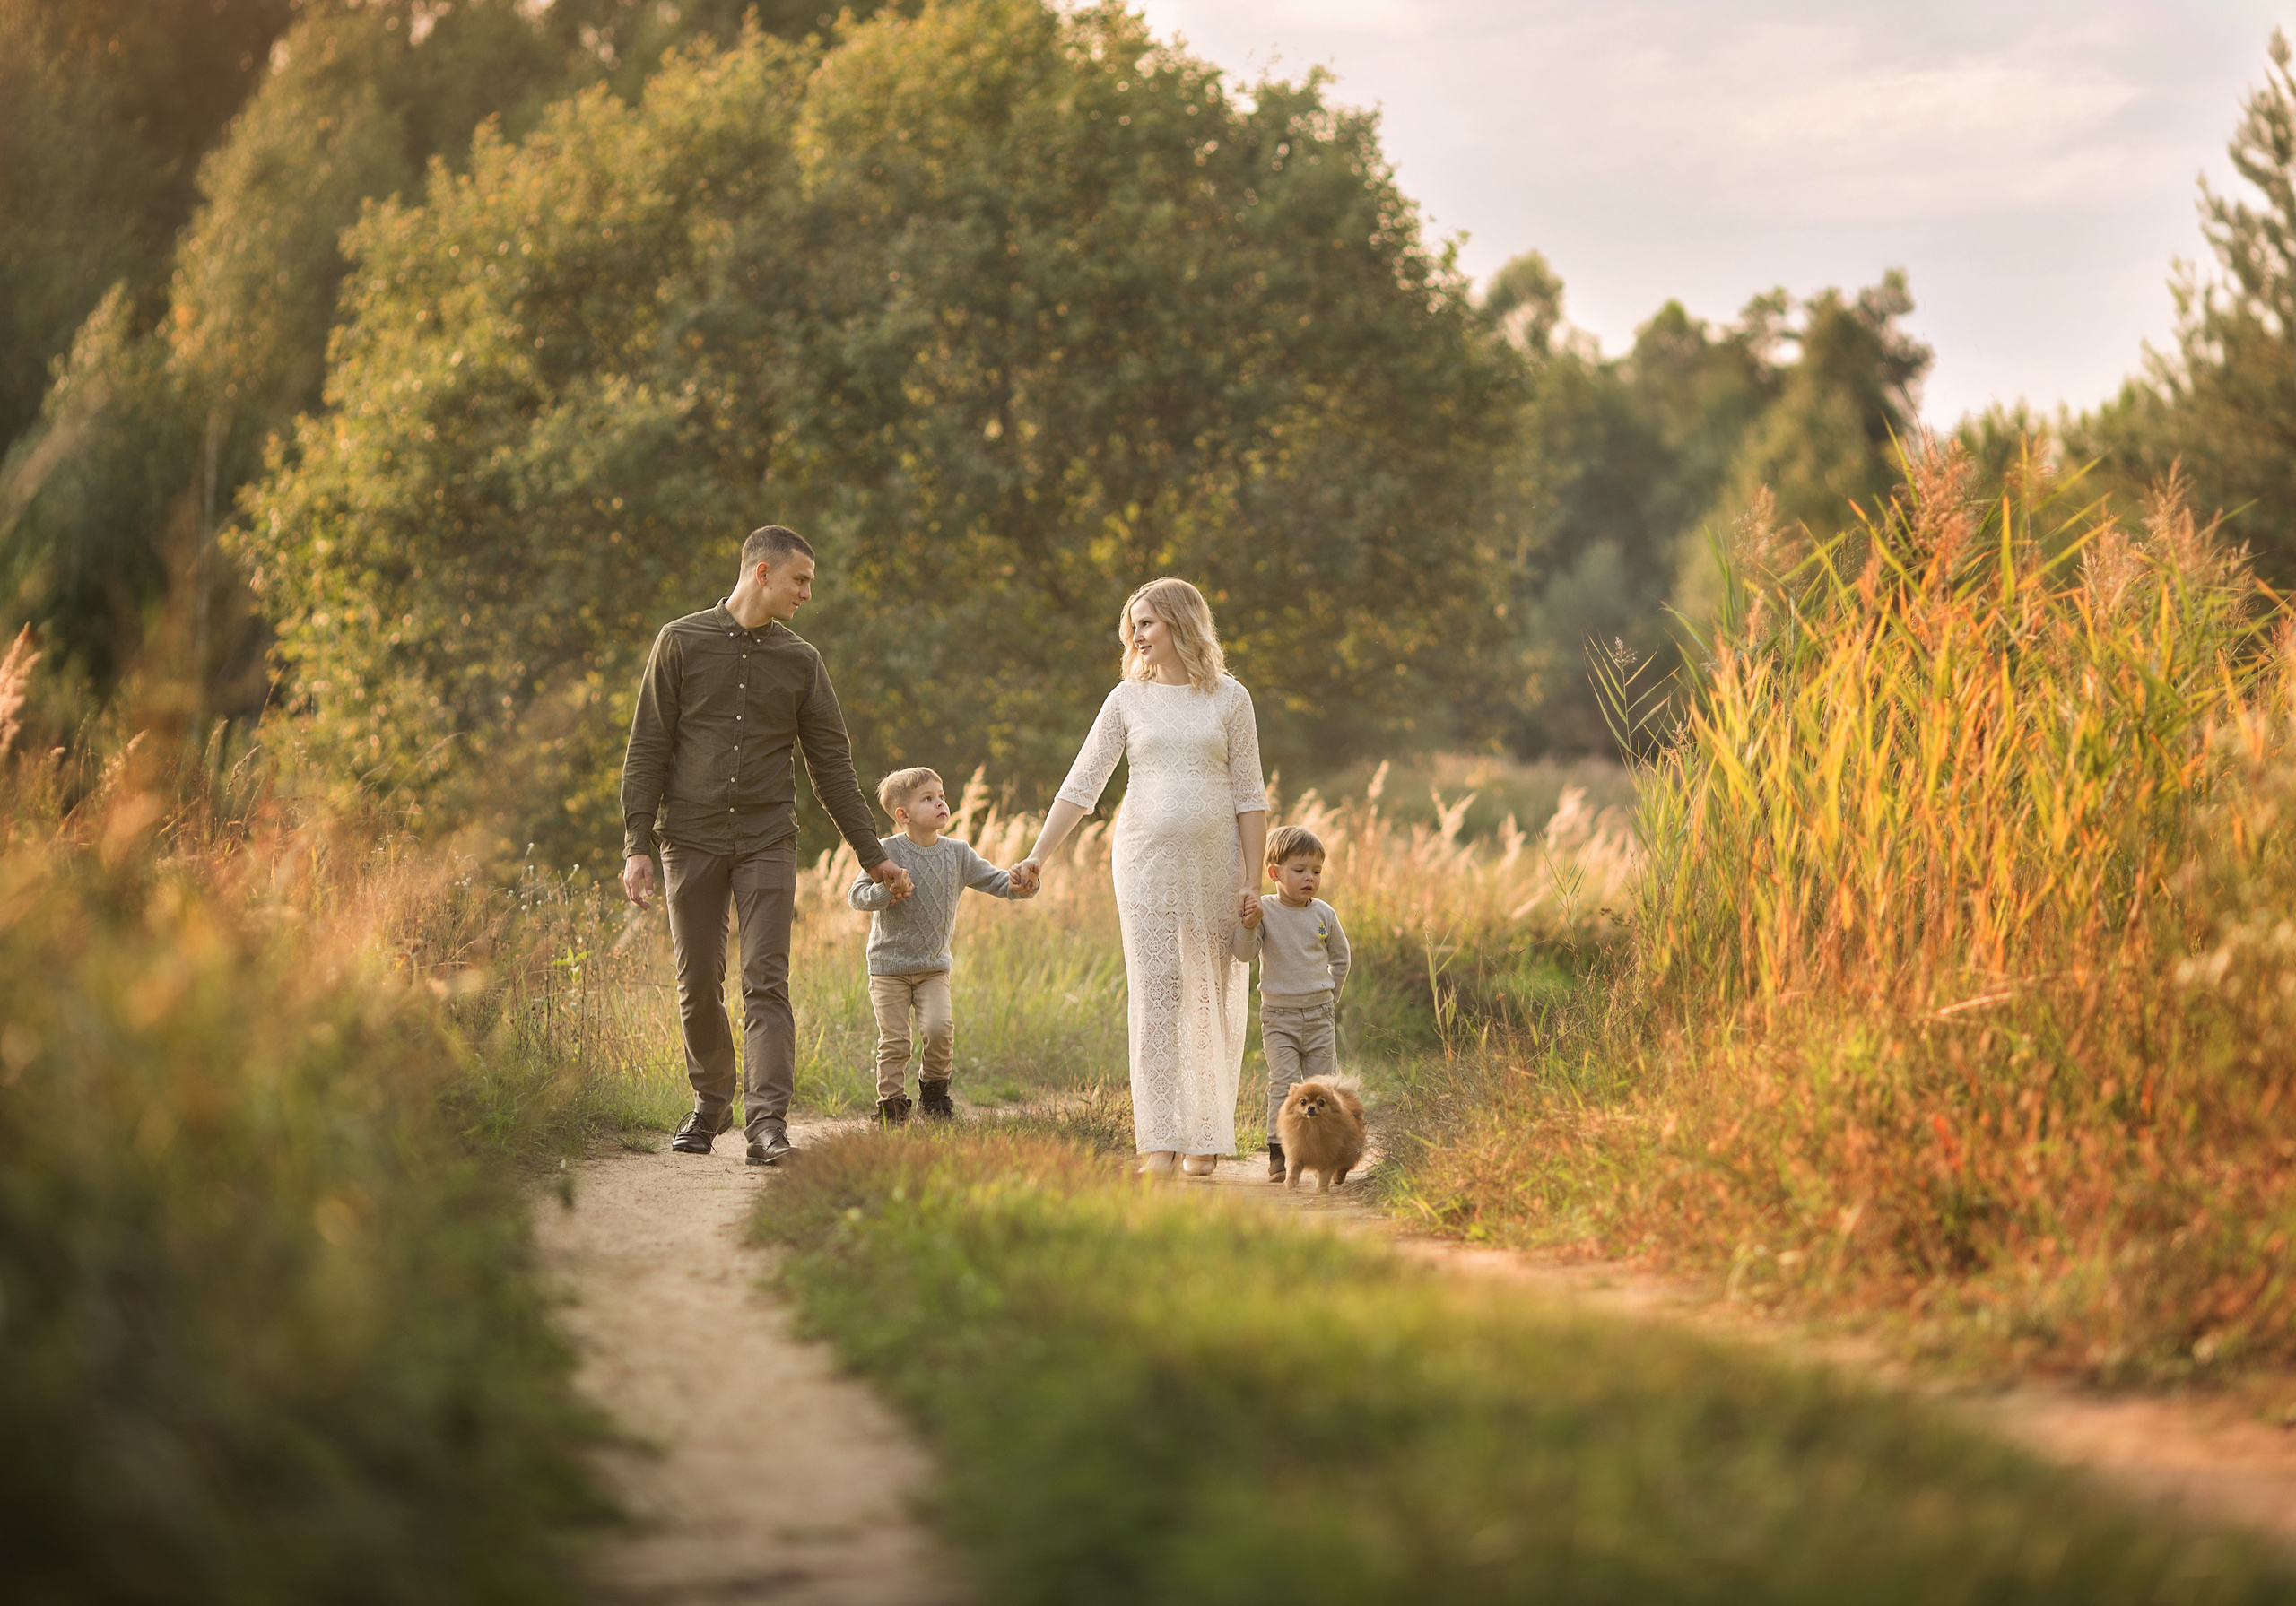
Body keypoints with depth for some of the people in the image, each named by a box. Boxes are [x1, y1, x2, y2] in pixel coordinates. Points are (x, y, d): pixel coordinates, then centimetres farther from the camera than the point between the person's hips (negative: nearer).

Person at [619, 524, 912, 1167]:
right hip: (691, 841, -1)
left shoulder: (800, 660, 8)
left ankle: (768, 1120, -16)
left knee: (766, 983, -10)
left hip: (767, 844, 1)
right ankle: (711, 1102, 24)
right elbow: (647, 751, 0)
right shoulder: (682, 642, 1)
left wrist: (874, 855, 11)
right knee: (698, 986, 6)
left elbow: (832, 765, 12)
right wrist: (637, 845, -7)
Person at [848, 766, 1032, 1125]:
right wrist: (884, 891, -31)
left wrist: (1018, 885, -21)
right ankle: (891, 1105, 11)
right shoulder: (889, 852, -10)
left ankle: (934, 1089, 8)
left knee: (940, 1027, -16)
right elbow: (856, 895, -11)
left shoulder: (957, 854, 2)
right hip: (890, 966, -2)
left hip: (934, 967, 2)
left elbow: (994, 880, 1)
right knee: (893, 1041, -3)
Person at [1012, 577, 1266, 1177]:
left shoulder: (1229, 698, 4)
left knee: (1211, 997, 2)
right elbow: (1082, 785, 5)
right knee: (1156, 992, -7)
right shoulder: (1128, 699, 7)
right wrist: (1038, 855, -4)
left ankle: (1207, 1139, 10)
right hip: (1146, 857, 0)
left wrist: (1252, 880, -3)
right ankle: (1159, 1142, -8)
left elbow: (1249, 796, 4)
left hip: (1214, 858, 0)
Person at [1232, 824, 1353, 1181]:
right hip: (1278, 1018, -2)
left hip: (1319, 1017, 2)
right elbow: (1244, 954, -14)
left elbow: (1340, 958, 17)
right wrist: (1248, 926, -31)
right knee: (1283, 1084, -11)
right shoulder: (1264, 911, -6)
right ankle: (1278, 1154, -10)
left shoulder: (1324, 915, 2)